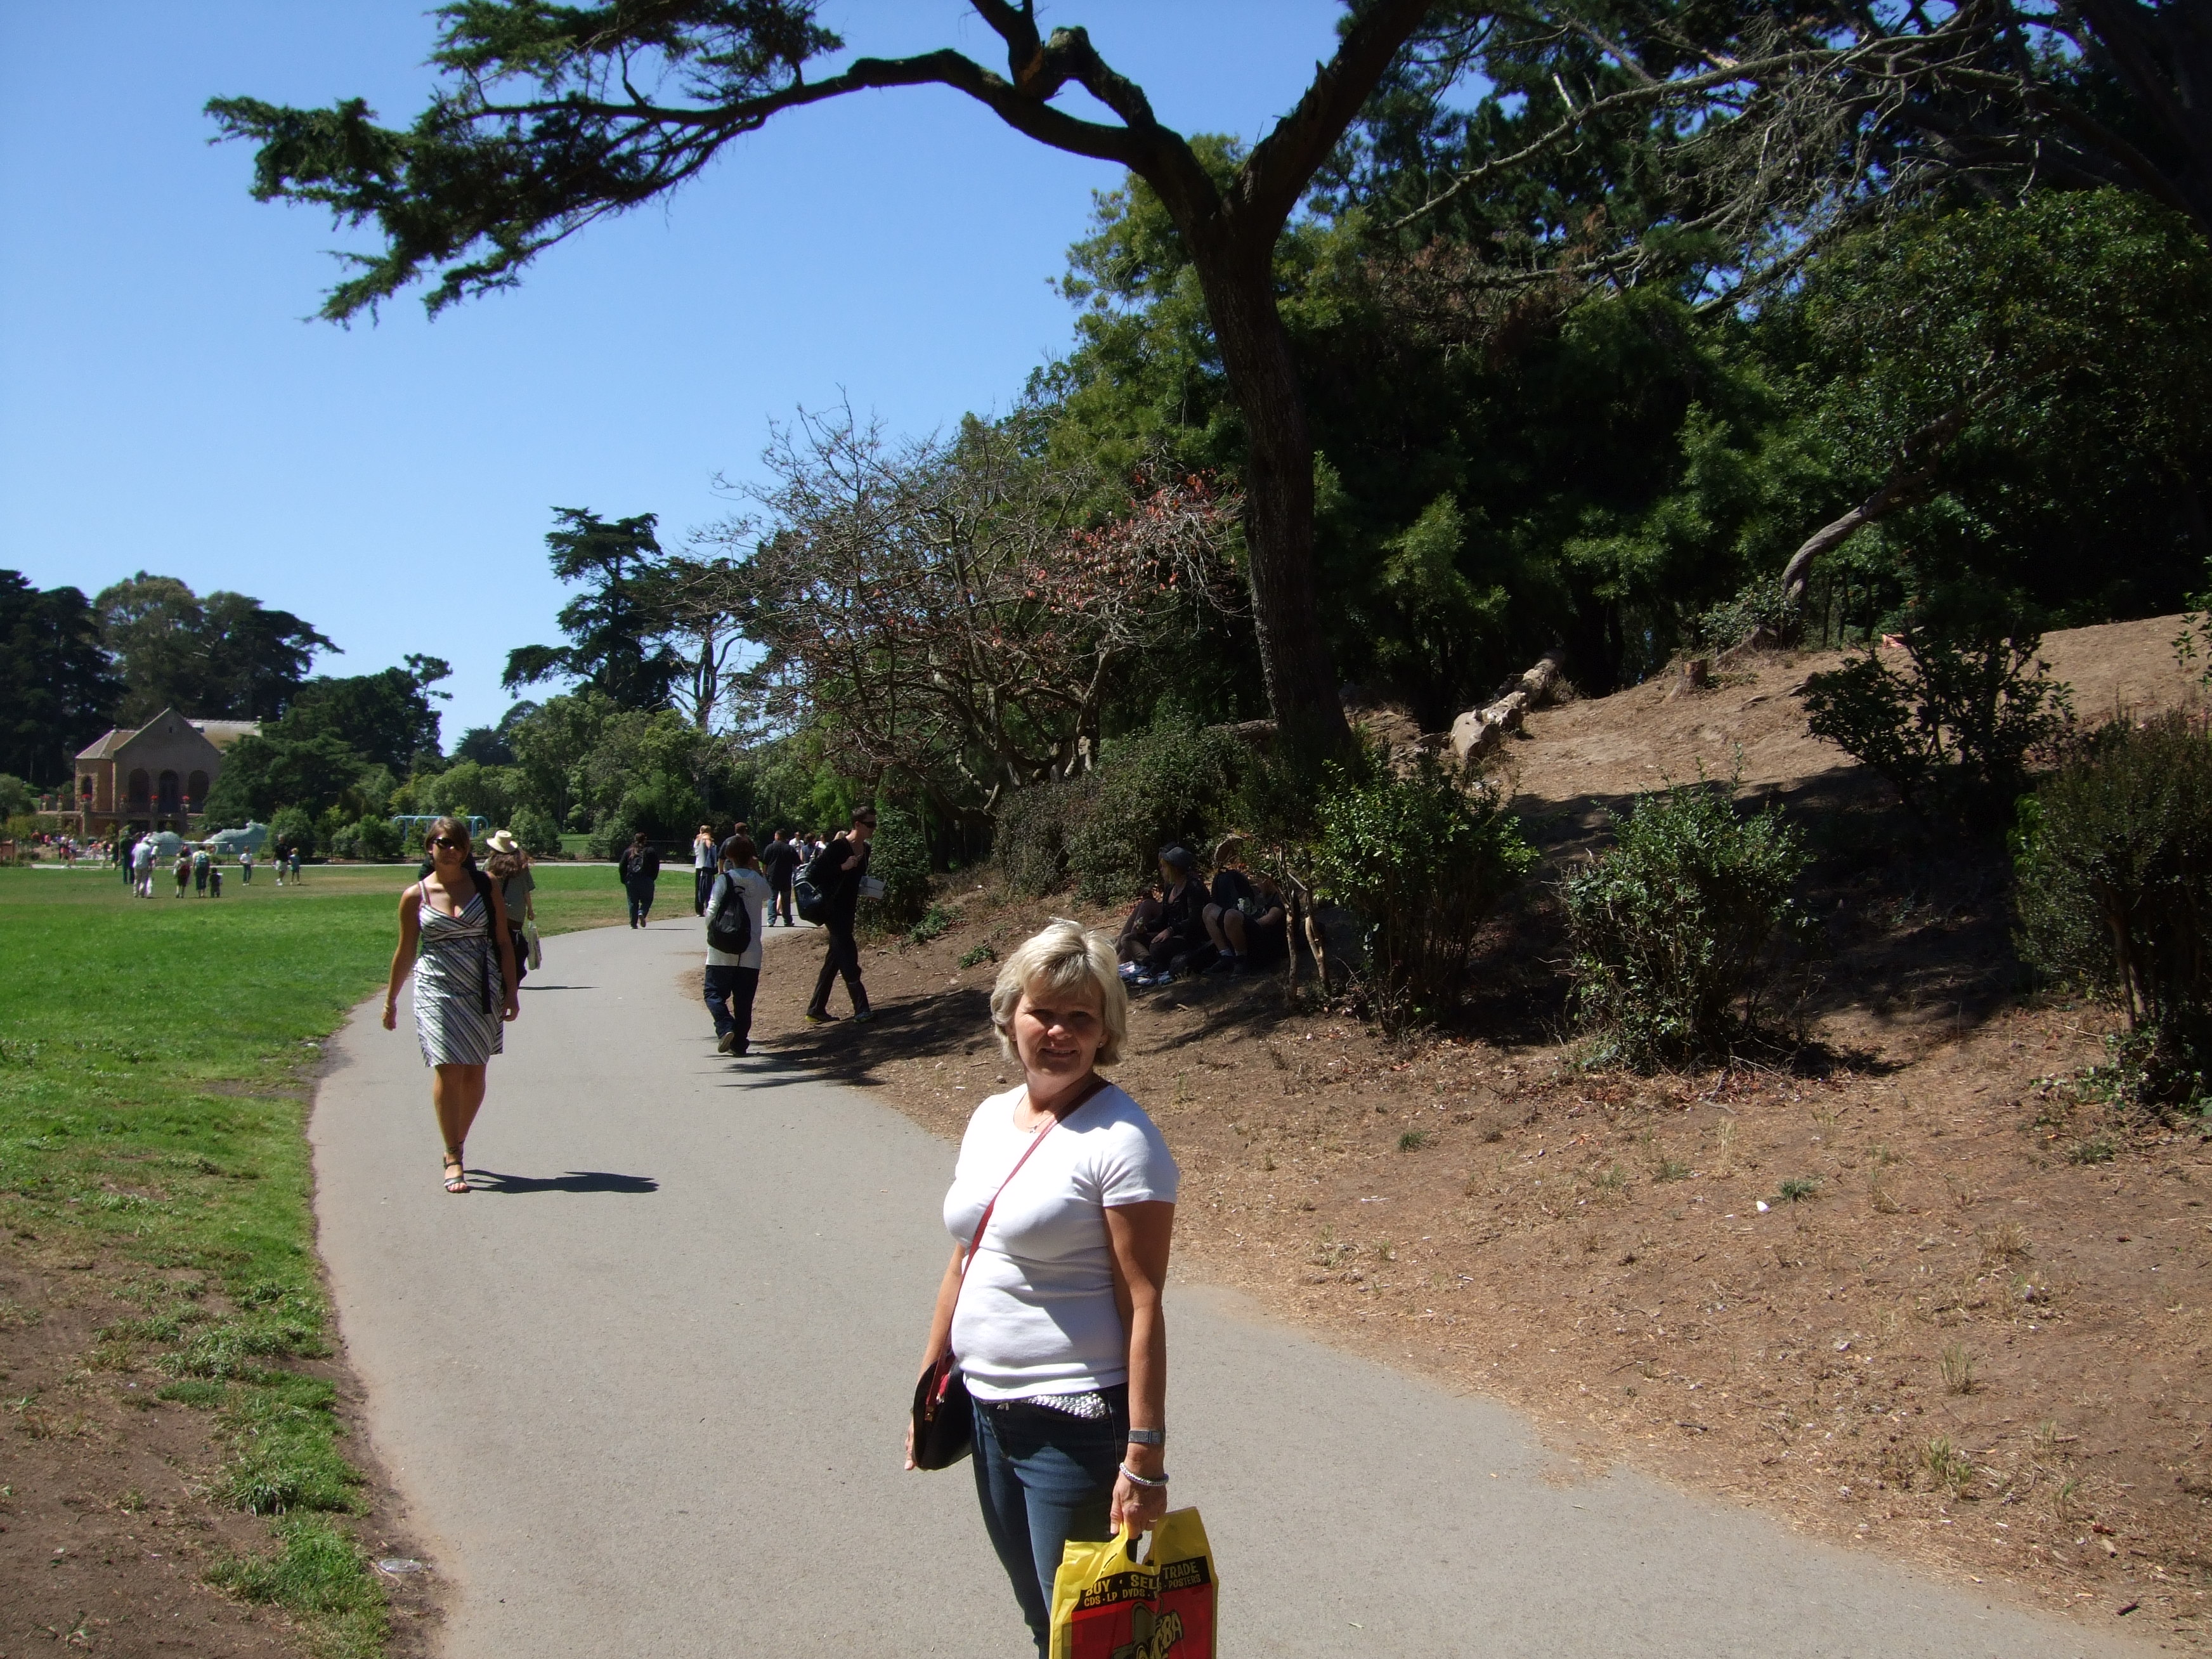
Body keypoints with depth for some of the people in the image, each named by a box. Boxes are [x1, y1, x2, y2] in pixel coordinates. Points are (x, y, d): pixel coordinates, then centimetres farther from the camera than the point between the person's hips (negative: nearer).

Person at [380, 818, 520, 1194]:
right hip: (437, 990, -2)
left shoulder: (486, 887, 3)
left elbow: (503, 942, 6)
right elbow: (405, 953, 10)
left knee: (474, 1073, 7)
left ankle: (456, 1146, 26)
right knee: (448, 1071, -12)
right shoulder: (415, 897, 1)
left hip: (483, 992, 2)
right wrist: (391, 1001, 15)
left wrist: (510, 992, 1)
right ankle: (454, 1159, -7)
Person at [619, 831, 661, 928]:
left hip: (631, 880, 2)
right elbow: (656, 866, 0)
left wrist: (624, 881, 13)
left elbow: (622, 867, 7)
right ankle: (642, 913, -19)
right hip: (646, 880, -2)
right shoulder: (650, 851, 4)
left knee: (633, 902, 8)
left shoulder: (628, 852, 9)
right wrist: (653, 878, 10)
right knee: (647, 900, 8)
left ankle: (633, 923, 3)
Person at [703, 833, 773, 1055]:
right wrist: (757, 870, 23)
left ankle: (725, 1027, -17)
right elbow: (768, 895, 25)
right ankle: (739, 1042, 8)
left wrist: (712, 931, 8)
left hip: (722, 952, -3)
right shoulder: (758, 880, 2)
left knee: (714, 993, 6)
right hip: (750, 953, 3)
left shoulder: (723, 880, -7)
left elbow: (712, 911, -11)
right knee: (743, 1000, 9)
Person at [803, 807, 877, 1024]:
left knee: (834, 959, 12)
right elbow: (813, 874, -22)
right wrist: (842, 868, -26)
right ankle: (861, 1011, -13)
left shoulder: (865, 849, 9)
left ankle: (816, 1010, 20)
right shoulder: (837, 847, -17)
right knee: (848, 957, -12)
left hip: (847, 910, 9)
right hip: (832, 908, -9)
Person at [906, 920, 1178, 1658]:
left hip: (1077, 1426, -7)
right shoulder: (991, 1118, 7)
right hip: (989, 1414, 7)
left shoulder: (1120, 1140, -16)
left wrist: (1144, 1456, -20)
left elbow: (1143, 1306, -18)